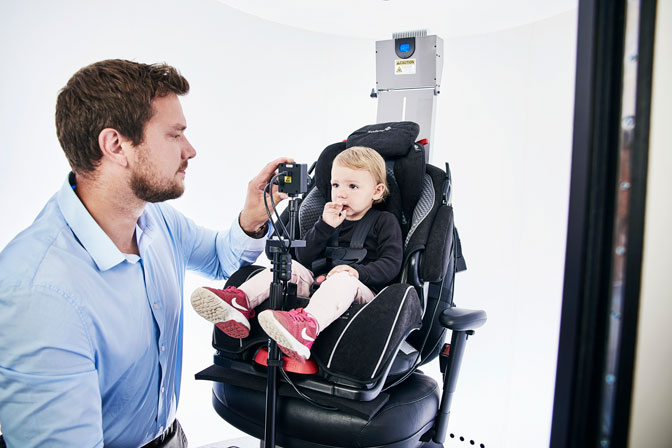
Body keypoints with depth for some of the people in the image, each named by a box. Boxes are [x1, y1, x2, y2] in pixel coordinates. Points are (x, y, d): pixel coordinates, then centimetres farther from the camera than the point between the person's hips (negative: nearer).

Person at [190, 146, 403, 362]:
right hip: (320, 285, 6)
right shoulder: (332, 217, 17)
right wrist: (324, 226, -8)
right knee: (289, 265, -12)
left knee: (344, 279, -36)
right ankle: (239, 303, -33)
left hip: (363, 291, -5)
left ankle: (307, 326, -65)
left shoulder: (385, 222, 5)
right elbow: (304, 258, 8)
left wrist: (359, 271, -23)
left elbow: (391, 263, -6)